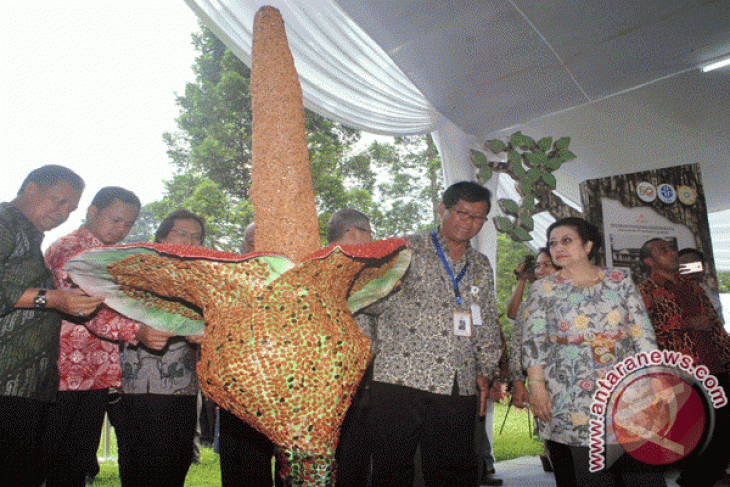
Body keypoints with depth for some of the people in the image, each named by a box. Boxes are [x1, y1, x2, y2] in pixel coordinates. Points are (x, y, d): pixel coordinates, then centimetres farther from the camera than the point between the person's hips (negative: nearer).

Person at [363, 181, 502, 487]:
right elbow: (373, 300, -1)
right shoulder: (408, 249, 4)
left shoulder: (482, 267, 19)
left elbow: (488, 325, 24)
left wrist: (485, 371, 16)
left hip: (458, 389, 4)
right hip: (400, 379, -4)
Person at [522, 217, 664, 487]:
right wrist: (537, 386, -8)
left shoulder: (620, 281, 9)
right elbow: (532, 343, 0)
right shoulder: (544, 289, 4)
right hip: (571, 399, -1)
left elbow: (643, 333, 9)